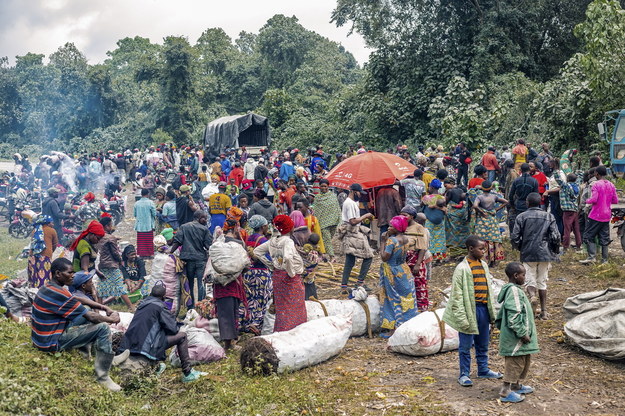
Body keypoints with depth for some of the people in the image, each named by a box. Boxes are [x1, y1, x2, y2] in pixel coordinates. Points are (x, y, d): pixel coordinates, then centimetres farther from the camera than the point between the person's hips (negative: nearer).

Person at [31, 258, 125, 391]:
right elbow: (90, 317, -18)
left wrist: (106, 315, 4)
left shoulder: (48, 288, 7)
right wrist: (111, 319, -1)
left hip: (41, 336, 10)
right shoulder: (59, 294, -24)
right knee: (103, 328, -16)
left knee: (88, 313, 15)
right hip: (51, 342, -10)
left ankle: (108, 357, 18)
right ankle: (102, 377, -8)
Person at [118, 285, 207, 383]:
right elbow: (173, 327, -5)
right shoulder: (158, 306, -6)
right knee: (182, 336, -1)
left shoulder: (142, 305, 16)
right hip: (146, 346, -8)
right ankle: (188, 373, 0)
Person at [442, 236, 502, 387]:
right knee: (466, 345, 4)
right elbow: (457, 295, -13)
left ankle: (483, 370, 34)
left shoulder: (484, 265, 8)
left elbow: (488, 289, 16)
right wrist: (461, 317, -16)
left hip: (483, 308, 7)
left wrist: (492, 311, 16)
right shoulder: (462, 268, -13)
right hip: (470, 309, -6)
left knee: (483, 343, 18)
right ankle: (464, 374, 15)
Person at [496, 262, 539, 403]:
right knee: (515, 362, -4)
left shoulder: (513, 289, 13)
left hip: (517, 335, 11)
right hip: (516, 337, -11)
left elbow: (502, 313, 21)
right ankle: (505, 392, 4)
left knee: (525, 360, 20)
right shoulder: (514, 291, -19)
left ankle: (516, 386, 34)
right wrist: (522, 333, -20)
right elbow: (514, 316, -25)